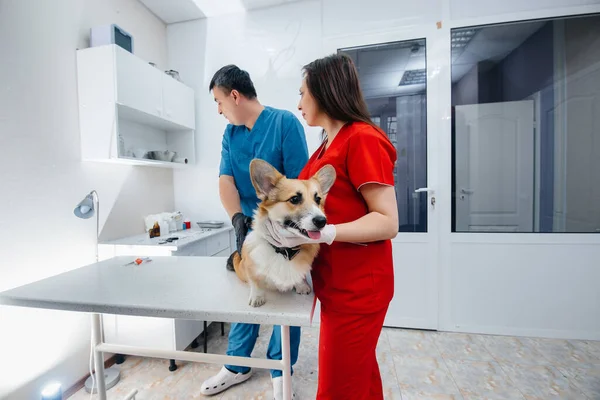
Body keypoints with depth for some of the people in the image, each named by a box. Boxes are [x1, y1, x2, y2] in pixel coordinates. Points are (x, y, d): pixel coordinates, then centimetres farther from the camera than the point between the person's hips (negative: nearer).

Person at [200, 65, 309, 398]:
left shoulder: (285, 122, -11)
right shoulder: (230, 133, 6)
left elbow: (299, 182, -15)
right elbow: (226, 180, -3)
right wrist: (238, 218, -21)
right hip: (249, 228, 6)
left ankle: (280, 371, 31)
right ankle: (238, 366, 37)